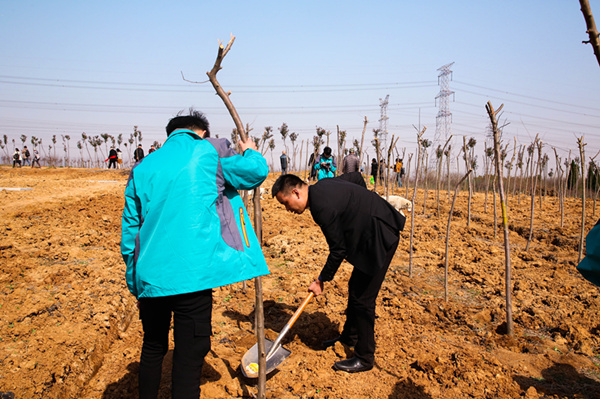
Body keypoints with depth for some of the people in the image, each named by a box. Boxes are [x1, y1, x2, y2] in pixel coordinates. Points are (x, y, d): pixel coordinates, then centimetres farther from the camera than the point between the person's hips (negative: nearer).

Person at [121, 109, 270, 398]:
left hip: (149, 274, 5)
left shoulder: (142, 167, 13)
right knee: (189, 355, 5)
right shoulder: (209, 151, 1)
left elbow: (129, 227, 14)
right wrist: (250, 151, 28)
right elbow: (256, 171, 5)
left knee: (153, 347, 23)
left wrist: (134, 281, 22)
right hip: (191, 273, -5)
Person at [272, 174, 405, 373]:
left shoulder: (323, 206, -25)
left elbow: (338, 249, -18)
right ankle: (350, 336, 38)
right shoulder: (321, 186, 4)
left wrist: (321, 280, -5)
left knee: (363, 299, -2)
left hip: (380, 238, -10)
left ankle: (364, 358, 12)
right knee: (355, 288, 20)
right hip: (372, 235, 11)